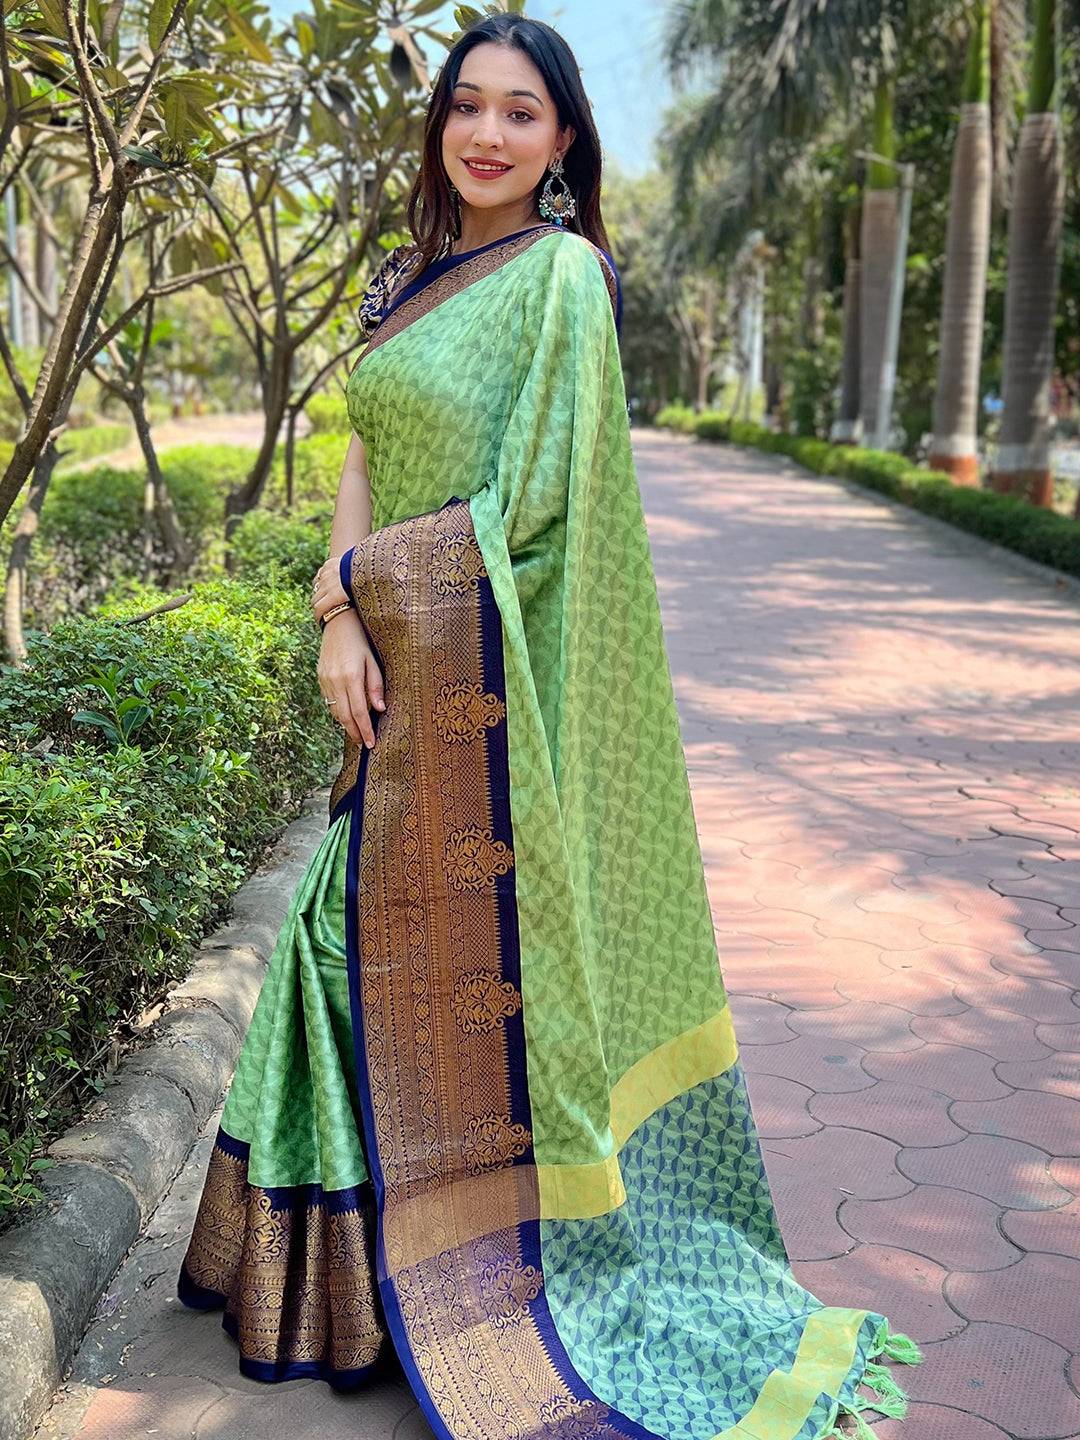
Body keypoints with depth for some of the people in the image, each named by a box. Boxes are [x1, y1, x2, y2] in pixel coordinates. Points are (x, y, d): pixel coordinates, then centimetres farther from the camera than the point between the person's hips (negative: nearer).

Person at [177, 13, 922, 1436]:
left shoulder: (561, 276, -10)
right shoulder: (410, 276, 14)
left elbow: (531, 506, -15)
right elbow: (365, 452, 9)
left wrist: (359, 573, -7)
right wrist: (339, 616, -5)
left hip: (502, 671, -8)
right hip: (401, 667, 8)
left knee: (492, 937, 2)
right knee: (382, 924, 14)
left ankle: (490, 1262, 22)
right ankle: (386, 1240, 34)